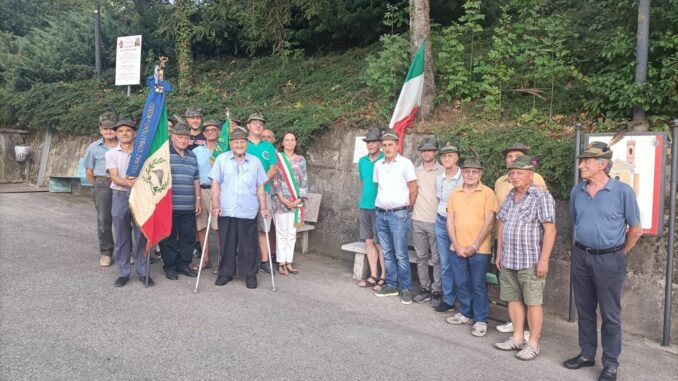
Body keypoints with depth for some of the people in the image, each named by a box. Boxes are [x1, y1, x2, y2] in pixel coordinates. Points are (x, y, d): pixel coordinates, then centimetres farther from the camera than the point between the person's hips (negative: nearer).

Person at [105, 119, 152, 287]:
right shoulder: (111, 154, 6)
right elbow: (114, 177, -5)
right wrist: (126, 182, -26)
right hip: (120, 197, 1)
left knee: (141, 235, 1)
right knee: (122, 237, 6)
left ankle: (143, 272, 10)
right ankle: (123, 272, 15)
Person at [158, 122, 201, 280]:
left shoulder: (192, 156, 15)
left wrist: (198, 199, 15)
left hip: (189, 207, 5)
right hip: (169, 206, -5)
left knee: (188, 237, 9)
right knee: (169, 237, 3)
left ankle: (183, 264, 23)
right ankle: (169, 266, 16)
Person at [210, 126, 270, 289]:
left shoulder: (255, 161, 8)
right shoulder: (222, 159, 4)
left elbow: (260, 187, 10)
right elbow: (216, 183, 3)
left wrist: (263, 208, 6)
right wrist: (215, 205, -5)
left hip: (248, 211, 0)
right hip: (226, 211, 0)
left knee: (249, 245, 4)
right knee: (226, 244, 8)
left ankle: (250, 274, 17)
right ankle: (225, 273, 23)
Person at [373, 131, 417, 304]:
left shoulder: (405, 163, -6)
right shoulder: (378, 165, 9)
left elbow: (413, 190, -4)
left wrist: (406, 210, 1)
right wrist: (381, 206, 12)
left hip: (398, 214, -5)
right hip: (381, 214, 5)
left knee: (401, 255, -5)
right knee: (387, 253, 11)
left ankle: (405, 289, 3)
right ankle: (391, 285, 20)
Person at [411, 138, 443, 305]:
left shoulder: (442, 172, -3)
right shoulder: (415, 171, 10)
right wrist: (411, 205, 6)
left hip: (435, 221, -4)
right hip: (417, 220, 4)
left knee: (437, 259, 0)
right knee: (421, 257, 10)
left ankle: (437, 291, 9)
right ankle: (425, 288, 20)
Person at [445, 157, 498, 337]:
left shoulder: (487, 193, -7)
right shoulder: (455, 193, 6)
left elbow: (488, 223, -10)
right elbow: (450, 221, 5)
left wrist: (474, 246, -13)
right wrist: (457, 245, -5)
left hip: (479, 250, -4)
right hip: (458, 248, 4)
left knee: (478, 285, 4)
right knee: (461, 283, 13)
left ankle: (481, 320, 15)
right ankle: (466, 313, 30)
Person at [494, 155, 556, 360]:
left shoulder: (541, 196, -11)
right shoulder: (509, 196, 11)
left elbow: (550, 230, -15)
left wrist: (543, 260, -18)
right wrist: (499, 253, 15)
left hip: (531, 261, -7)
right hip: (508, 260, 7)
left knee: (533, 302, 3)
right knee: (513, 299, 14)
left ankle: (533, 343, 14)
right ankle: (517, 337, 27)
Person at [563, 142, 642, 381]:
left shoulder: (622, 191, -11)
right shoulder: (577, 191, 2)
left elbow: (635, 229, -2)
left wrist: (619, 253, 5)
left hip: (609, 260, -4)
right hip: (580, 257, 5)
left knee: (610, 314, 6)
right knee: (584, 310, 14)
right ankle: (587, 354, 29)